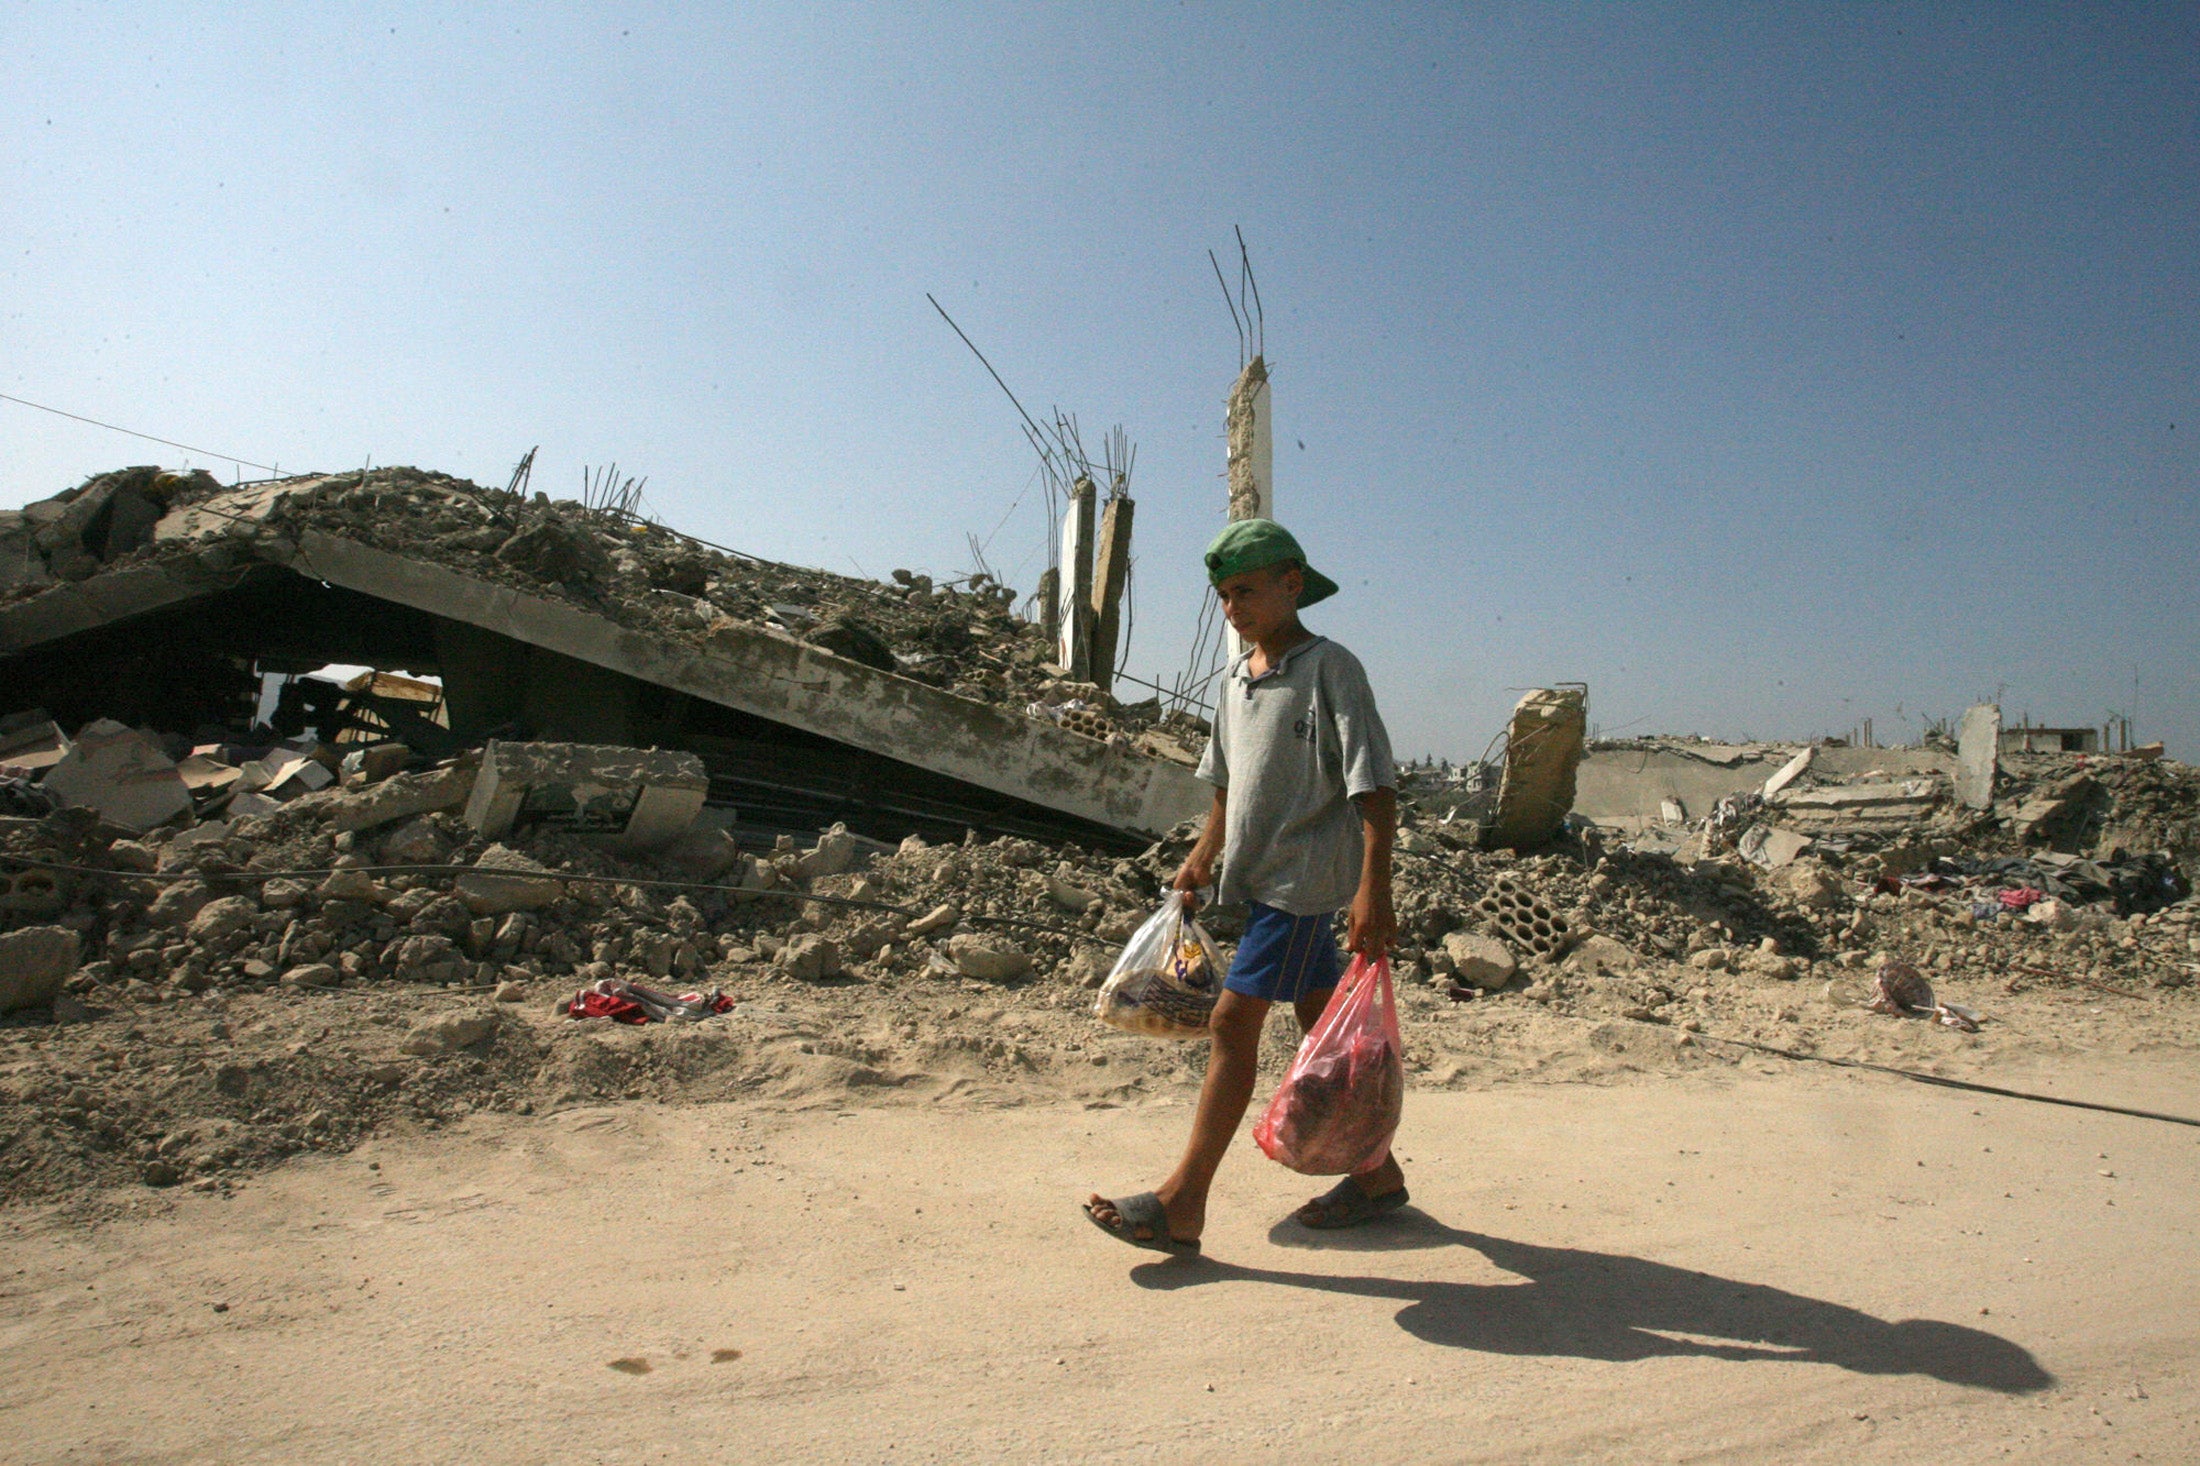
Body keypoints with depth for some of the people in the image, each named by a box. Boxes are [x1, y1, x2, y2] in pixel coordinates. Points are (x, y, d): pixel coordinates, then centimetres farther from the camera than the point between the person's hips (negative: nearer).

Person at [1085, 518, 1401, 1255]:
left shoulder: (1330, 668, -11)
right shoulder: (1236, 679, 12)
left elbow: (1373, 784, -17)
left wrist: (1373, 887, -24)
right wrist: (1204, 854, 18)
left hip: (1303, 875, -8)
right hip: (1261, 874, 8)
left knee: (1233, 1021, -9)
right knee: (1320, 1022, 15)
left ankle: (1182, 1202, -4)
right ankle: (1377, 1171, 29)